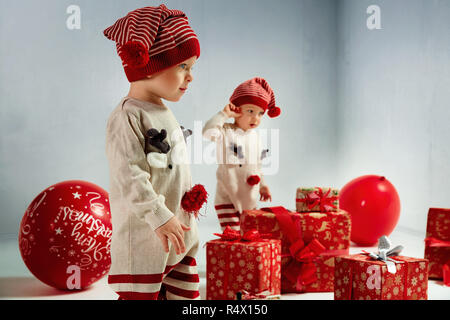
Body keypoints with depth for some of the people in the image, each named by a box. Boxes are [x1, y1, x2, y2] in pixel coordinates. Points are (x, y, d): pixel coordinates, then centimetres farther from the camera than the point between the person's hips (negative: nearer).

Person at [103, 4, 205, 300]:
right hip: (144, 235, -9)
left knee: (186, 292, 17)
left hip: (180, 232, 9)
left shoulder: (164, 112, 12)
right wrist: (160, 217, -26)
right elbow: (129, 175, -25)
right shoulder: (127, 117, -18)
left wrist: (191, 194, 17)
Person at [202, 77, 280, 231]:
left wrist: (262, 185, 24)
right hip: (228, 198, -7)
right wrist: (224, 114, -27)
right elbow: (207, 132, -34)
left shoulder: (255, 135, 9)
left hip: (250, 199, 7)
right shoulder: (225, 132, -11)